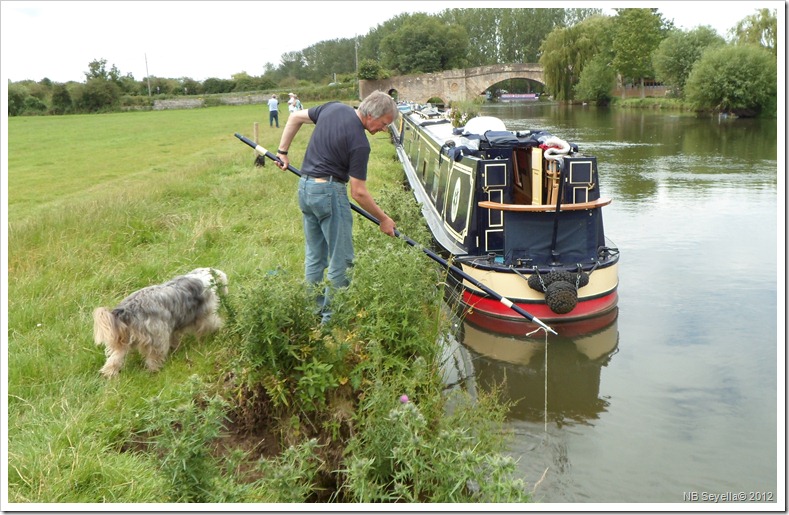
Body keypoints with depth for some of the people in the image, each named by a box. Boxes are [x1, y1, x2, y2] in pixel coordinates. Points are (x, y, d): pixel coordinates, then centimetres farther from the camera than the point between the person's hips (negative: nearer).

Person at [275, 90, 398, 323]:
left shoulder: (333, 107, 3)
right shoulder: (360, 144, -18)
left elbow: (295, 117, 13)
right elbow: (359, 193, -16)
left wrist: (282, 151, 19)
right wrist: (383, 219, -5)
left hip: (304, 187, 9)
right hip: (329, 191, -9)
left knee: (314, 256, 18)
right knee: (340, 259, 3)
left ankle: (313, 310, 26)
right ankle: (331, 316, 9)